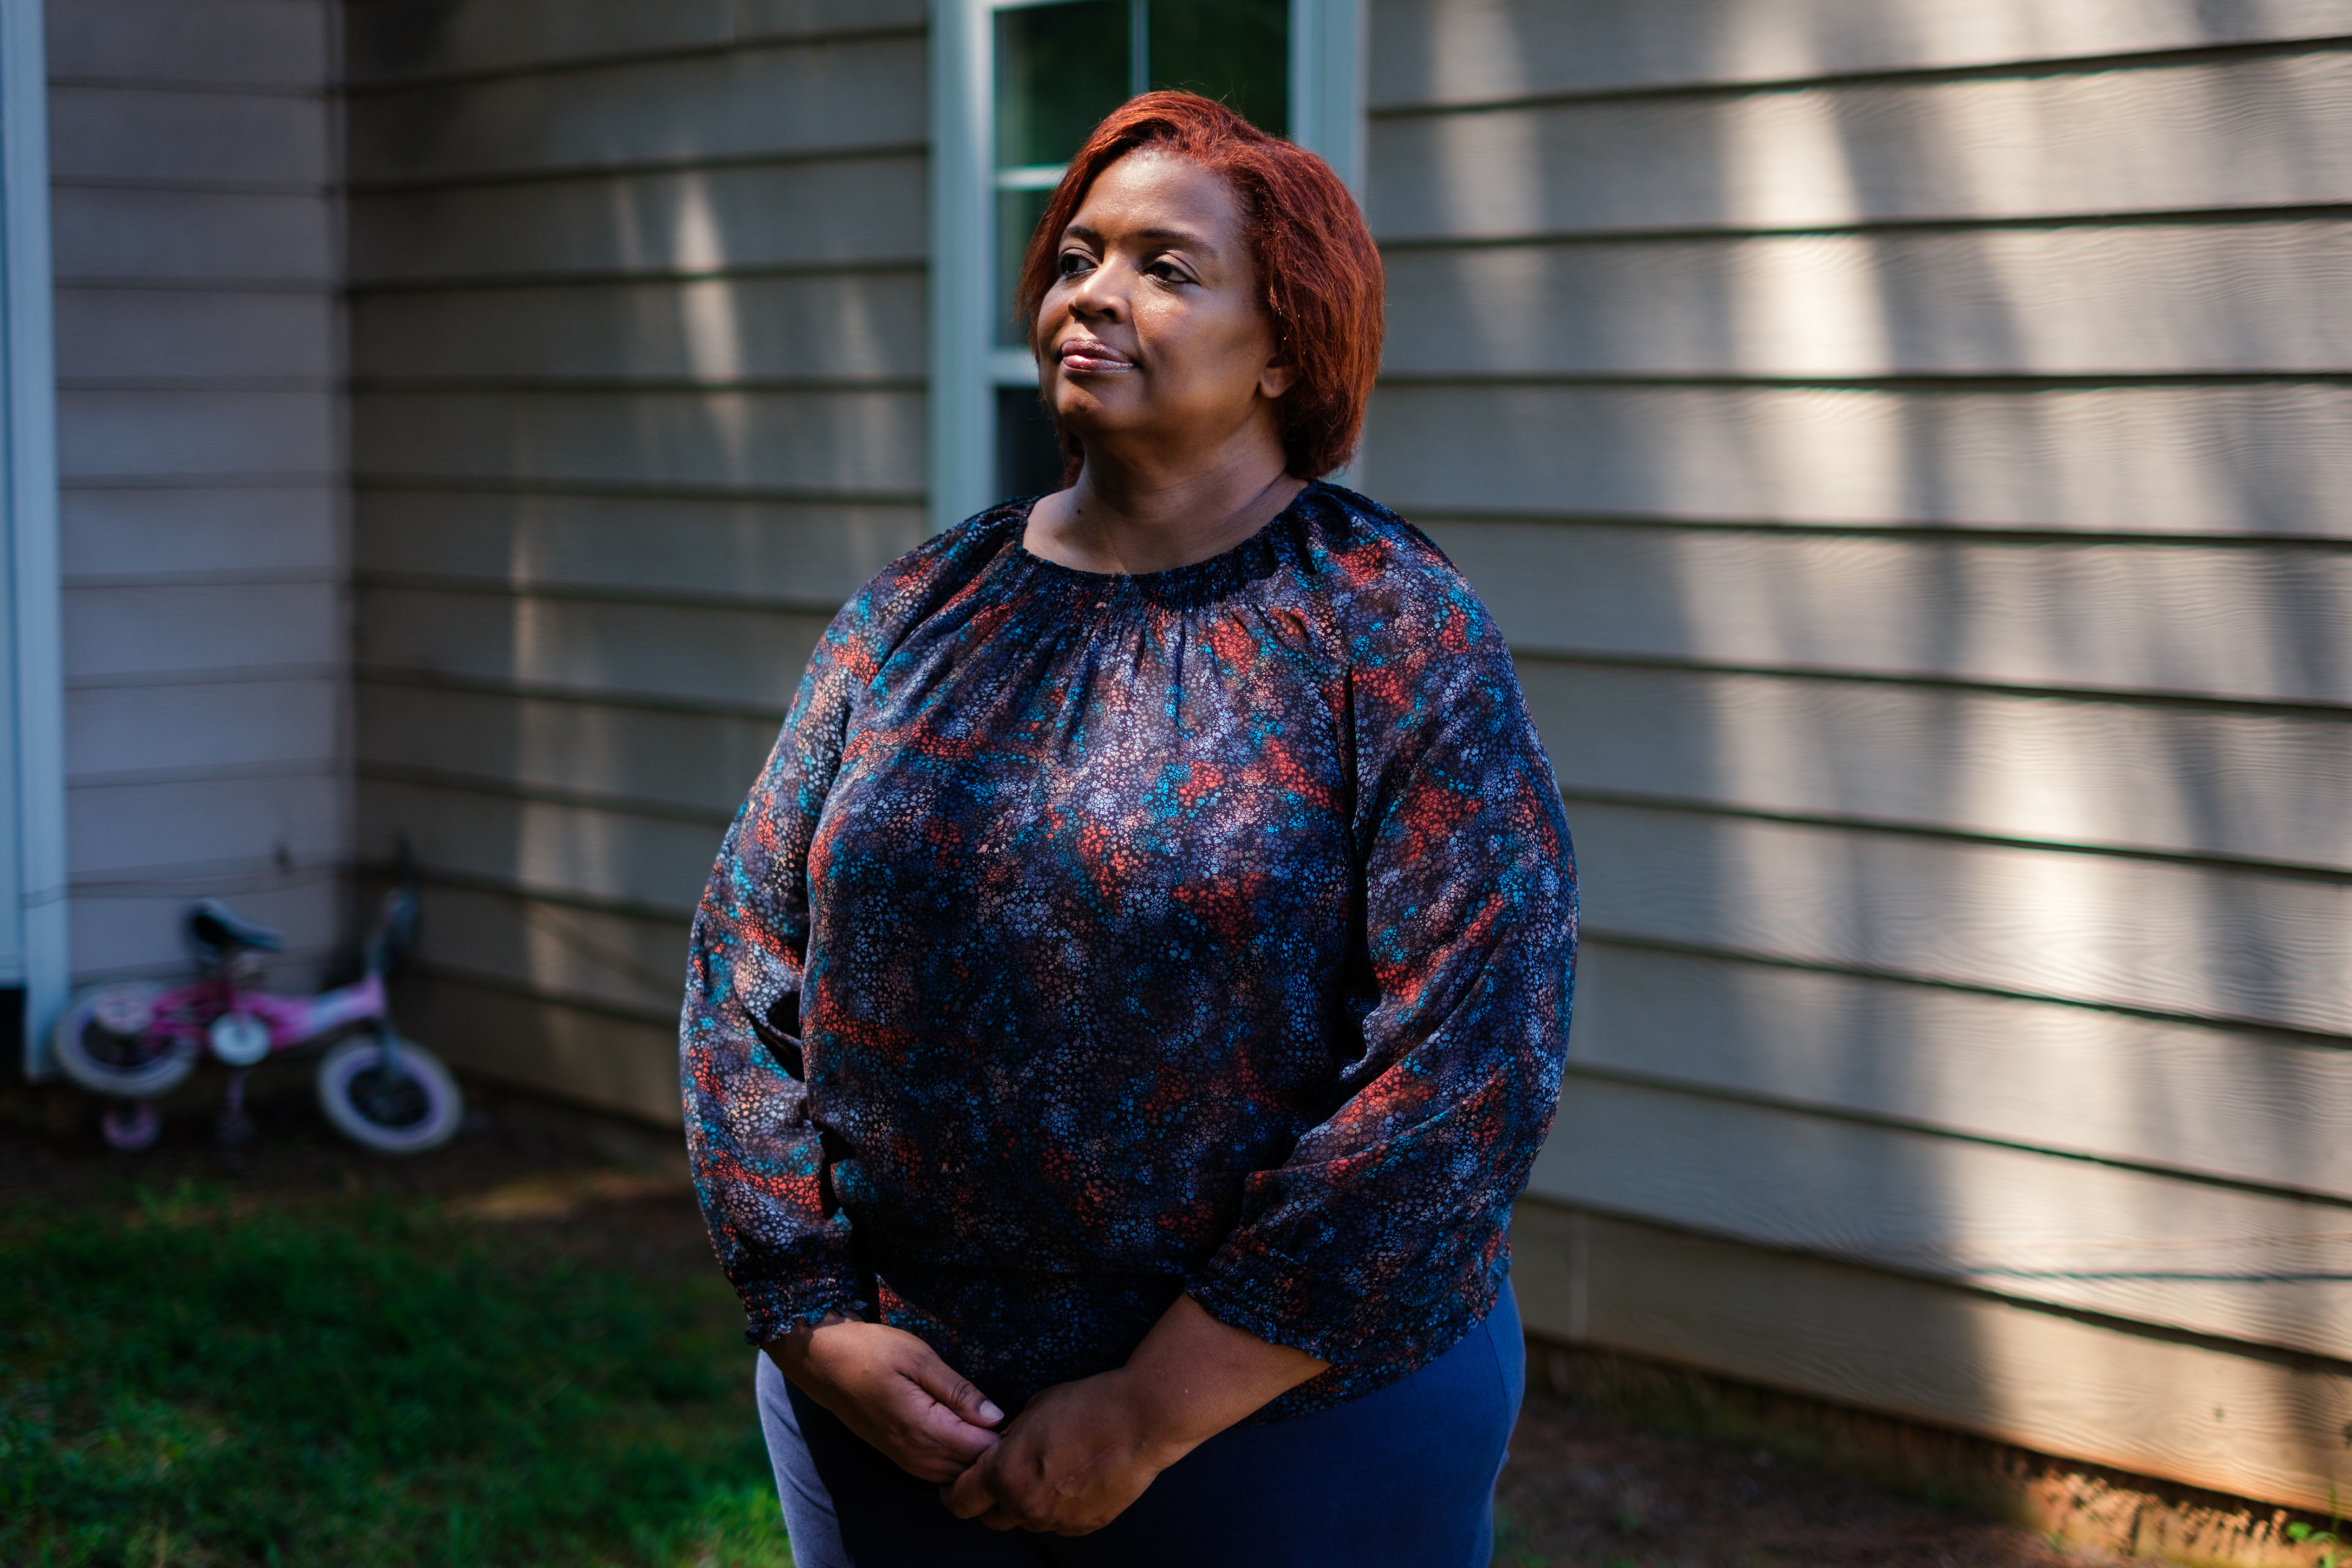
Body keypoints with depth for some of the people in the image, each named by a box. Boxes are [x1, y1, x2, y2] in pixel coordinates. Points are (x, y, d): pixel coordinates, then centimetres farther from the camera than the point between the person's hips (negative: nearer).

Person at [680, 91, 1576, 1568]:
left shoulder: (1405, 643, -9)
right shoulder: (915, 611, 4)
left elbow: (1465, 1069, -16)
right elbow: (746, 972, 5)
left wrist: (1154, 1416, -16)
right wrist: (815, 1325, -6)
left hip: (1292, 1429, -3)